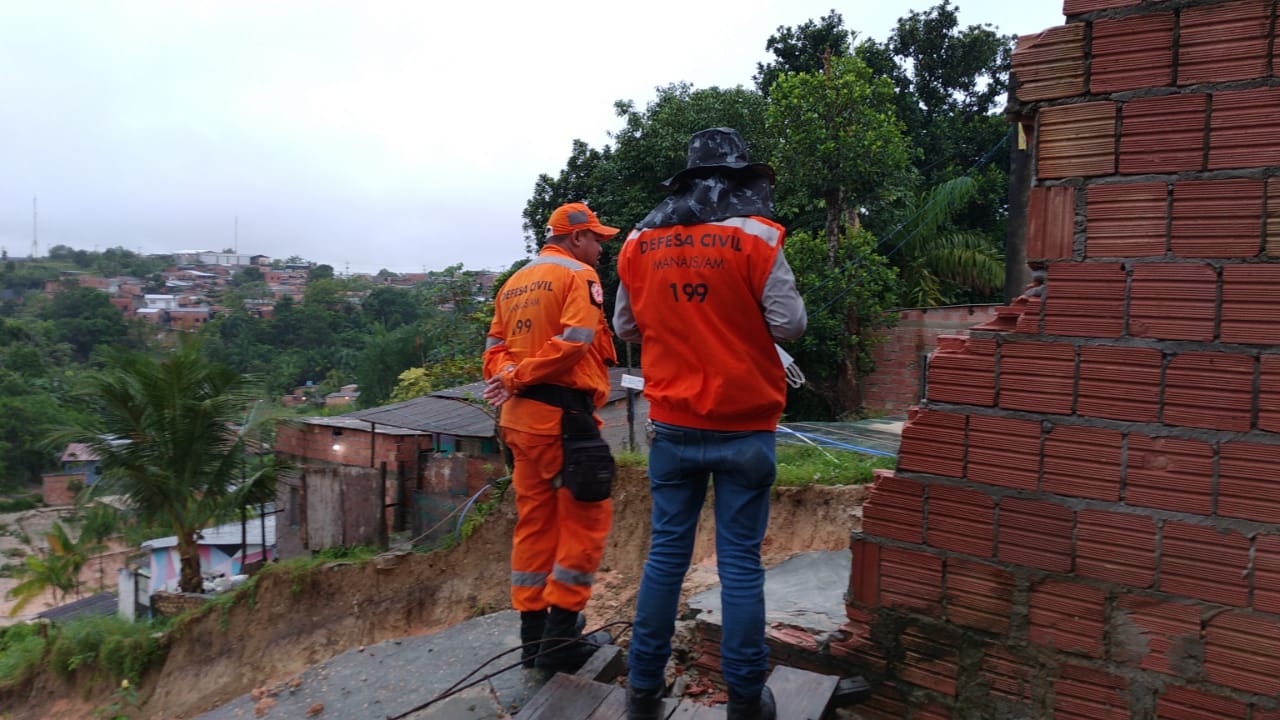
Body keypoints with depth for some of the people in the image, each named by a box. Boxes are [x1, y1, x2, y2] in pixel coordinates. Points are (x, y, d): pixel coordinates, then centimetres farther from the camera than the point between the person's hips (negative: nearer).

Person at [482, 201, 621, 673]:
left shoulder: (514, 282, 19)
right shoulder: (579, 275, -5)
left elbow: (495, 348, 12)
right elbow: (573, 342, -17)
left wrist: (508, 377, -5)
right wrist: (517, 378, -13)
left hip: (521, 416, 8)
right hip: (563, 414, -8)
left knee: (534, 521, 13)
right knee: (585, 516, 0)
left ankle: (534, 633, 20)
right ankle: (560, 637, 3)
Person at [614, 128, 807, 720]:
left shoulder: (640, 242, 4)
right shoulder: (754, 235, -9)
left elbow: (625, 327, 12)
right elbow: (790, 324, -10)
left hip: (673, 426, 3)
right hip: (743, 427, -3)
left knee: (666, 553, 12)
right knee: (740, 563, 5)